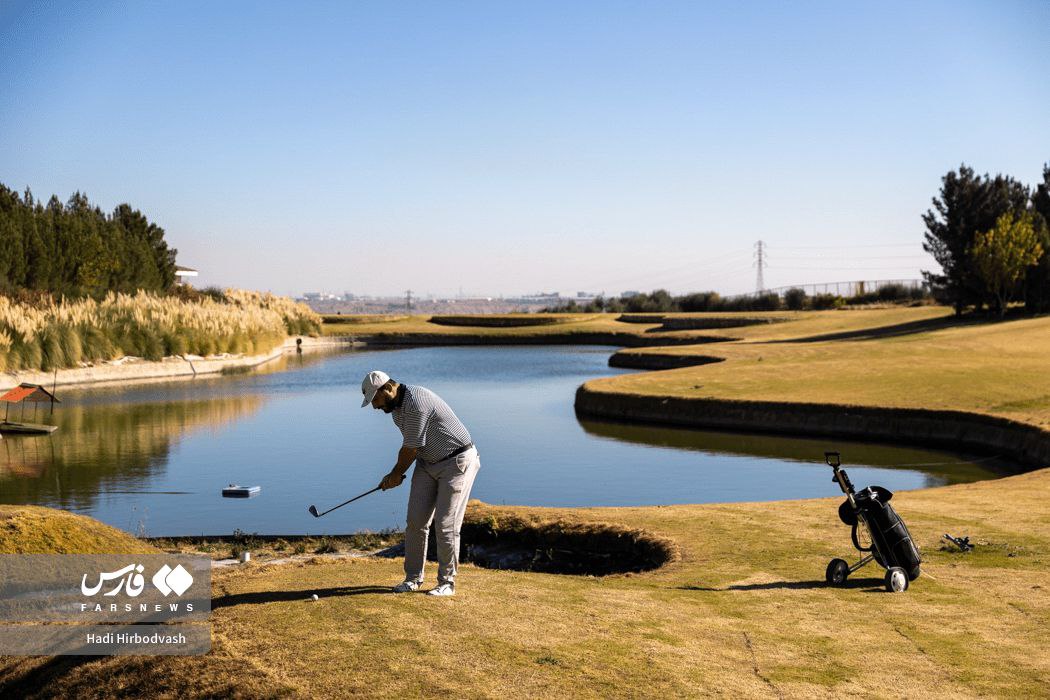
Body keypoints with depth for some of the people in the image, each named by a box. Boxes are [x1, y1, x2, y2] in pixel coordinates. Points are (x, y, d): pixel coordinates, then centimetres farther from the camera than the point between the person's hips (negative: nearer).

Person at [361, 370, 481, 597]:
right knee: (415, 520, 2)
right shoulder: (396, 406, 6)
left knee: (446, 525, -9)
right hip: (428, 463, 9)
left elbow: (411, 448, -18)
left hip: (457, 461, -9)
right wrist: (395, 474, 6)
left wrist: (397, 474, -3)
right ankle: (413, 578, 12)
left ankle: (447, 582, 3)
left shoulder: (416, 403, -26)